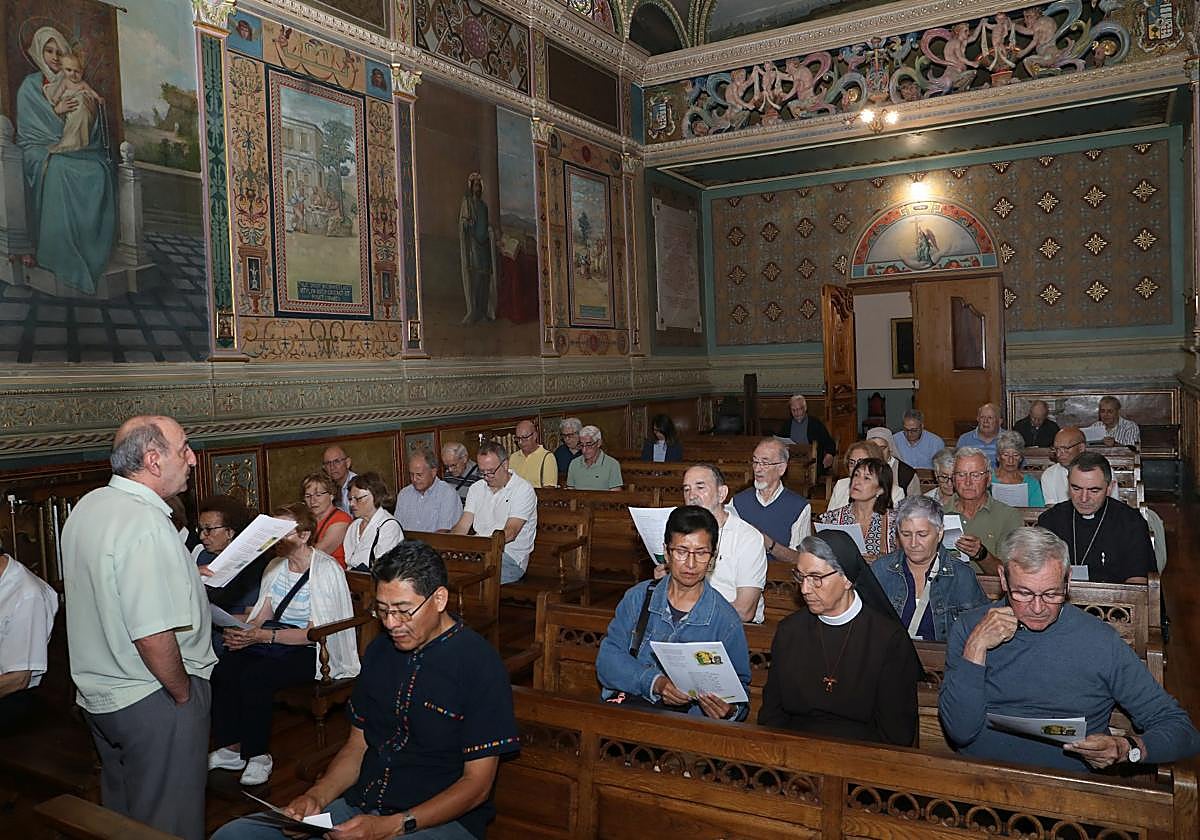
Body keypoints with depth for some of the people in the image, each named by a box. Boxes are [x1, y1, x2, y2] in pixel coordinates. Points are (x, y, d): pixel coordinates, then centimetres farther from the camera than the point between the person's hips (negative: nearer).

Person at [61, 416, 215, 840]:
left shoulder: (87, 507, 4)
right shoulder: (147, 525, -27)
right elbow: (154, 637, -29)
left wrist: (183, 578, 15)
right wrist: (184, 694, -14)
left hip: (98, 692, 9)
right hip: (152, 700, -9)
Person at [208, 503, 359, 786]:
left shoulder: (327, 570, -13)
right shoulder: (277, 565, 12)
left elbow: (316, 632, -16)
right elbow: (263, 614, 11)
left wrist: (264, 636, -21)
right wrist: (244, 632, -11)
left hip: (310, 651, -7)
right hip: (275, 641, 7)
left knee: (254, 677, -28)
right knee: (223, 669, -18)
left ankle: (258, 756, -10)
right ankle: (230, 748, -5)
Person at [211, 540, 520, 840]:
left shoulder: (479, 664, -13)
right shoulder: (380, 650, 10)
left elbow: (477, 783, -13)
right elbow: (357, 744, 15)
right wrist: (317, 796, -3)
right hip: (359, 806, 7)